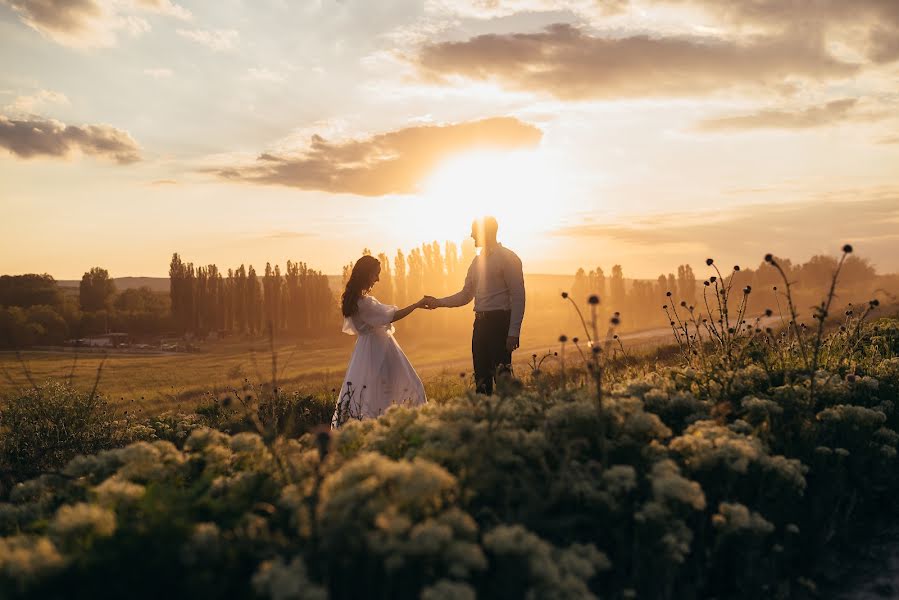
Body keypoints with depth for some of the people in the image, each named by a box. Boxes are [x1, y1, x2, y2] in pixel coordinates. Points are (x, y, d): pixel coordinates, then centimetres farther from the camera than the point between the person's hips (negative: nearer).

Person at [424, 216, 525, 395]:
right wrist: (438, 302, 9)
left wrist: (513, 333, -17)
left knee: (501, 375, -13)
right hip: (480, 323, 8)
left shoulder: (507, 258, -5)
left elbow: (518, 297, -10)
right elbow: (465, 295, 21)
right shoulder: (477, 261, 18)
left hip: (500, 321, -7)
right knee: (482, 378, 10)